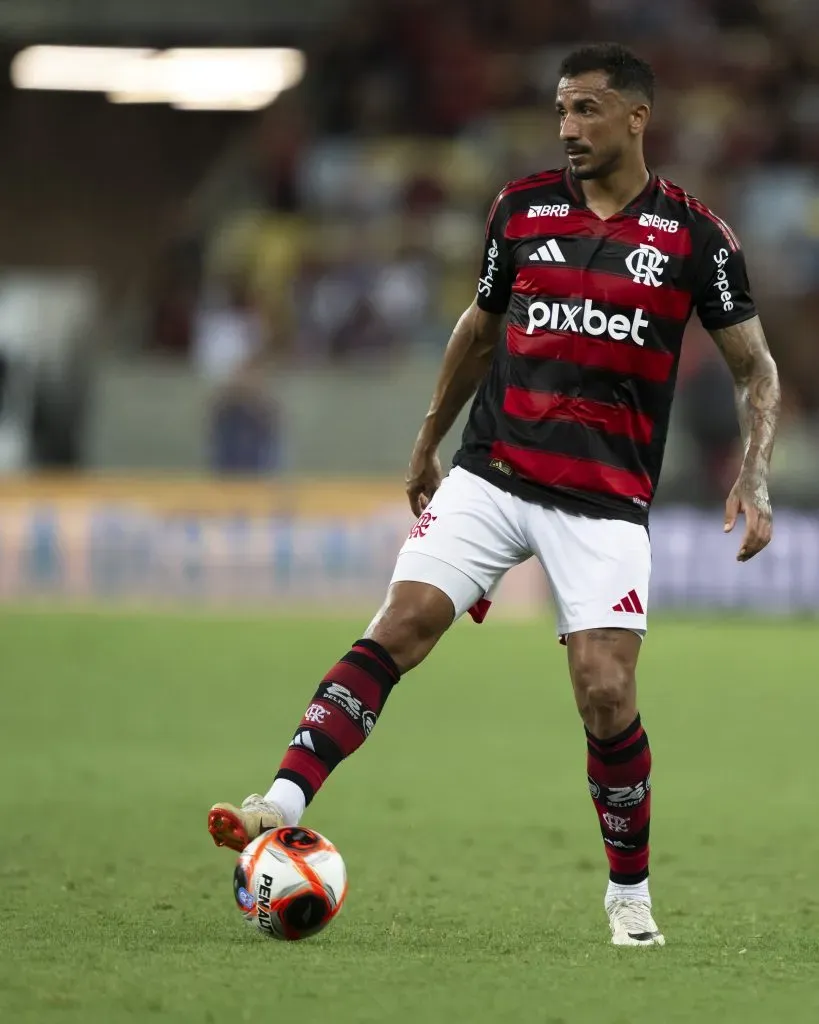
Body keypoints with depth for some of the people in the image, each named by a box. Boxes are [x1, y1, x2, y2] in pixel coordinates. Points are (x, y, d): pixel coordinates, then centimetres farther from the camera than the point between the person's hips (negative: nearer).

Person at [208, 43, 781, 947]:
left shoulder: (694, 236, -1)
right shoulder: (522, 208, 7)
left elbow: (756, 370, 6)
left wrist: (754, 477, -9)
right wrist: (427, 443, 26)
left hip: (605, 502, -2)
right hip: (491, 475, 2)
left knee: (605, 694, -11)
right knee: (398, 627, -17)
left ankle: (629, 891, 11)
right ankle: (282, 805, -23)